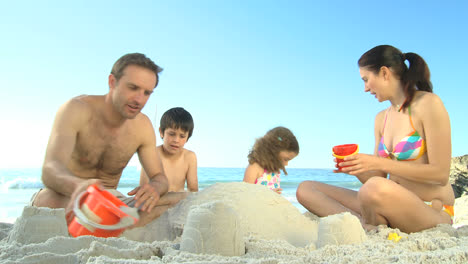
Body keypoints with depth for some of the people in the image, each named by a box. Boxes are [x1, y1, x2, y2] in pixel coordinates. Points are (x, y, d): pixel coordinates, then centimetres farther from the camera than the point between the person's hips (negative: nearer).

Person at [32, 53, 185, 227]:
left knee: (169, 203, -21)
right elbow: (50, 170, -31)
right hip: (60, 199, -3)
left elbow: (160, 177, -3)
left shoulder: (142, 126, -5)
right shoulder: (76, 109, -17)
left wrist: (155, 188, -30)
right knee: (50, 199, -40)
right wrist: (78, 186, -57)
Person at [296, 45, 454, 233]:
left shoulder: (428, 104, -8)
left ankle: (372, 227, -10)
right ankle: (368, 226, -21)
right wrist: (356, 169, -9)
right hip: (395, 205, 7)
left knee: (377, 189, -42)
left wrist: (380, 164, -20)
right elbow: (379, 178, 11)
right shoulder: (381, 119, 13)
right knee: (305, 189, -2)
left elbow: (440, 174, -14)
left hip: (432, 212, -7)